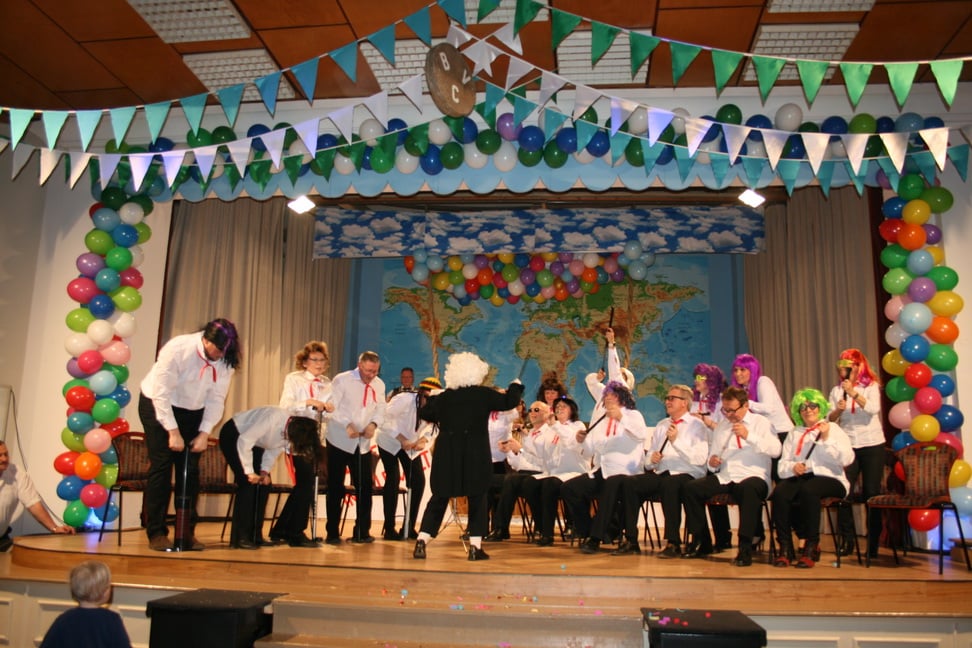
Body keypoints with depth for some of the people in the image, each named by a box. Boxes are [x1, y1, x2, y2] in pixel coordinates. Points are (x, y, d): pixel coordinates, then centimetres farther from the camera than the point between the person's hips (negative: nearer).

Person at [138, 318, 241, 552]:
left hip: (192, 412, 4)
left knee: (190, 471, 0)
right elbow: (161, 394, -24)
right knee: (161, 467, -9)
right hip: (157, 406, -4)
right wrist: (173, 432, -24)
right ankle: (156, 533, 0)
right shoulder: (177, 349, -28)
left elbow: (216, 398, -10)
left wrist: (205, 432, -17)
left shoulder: (225, 361, -16)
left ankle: (187, 533, 8)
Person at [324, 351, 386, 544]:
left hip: (363, 443, 4)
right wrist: (347, 425, -25)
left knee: (365, 487, 4)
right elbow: (331, 407, -14)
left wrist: (374, 423, -15)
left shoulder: (379, 385, 5)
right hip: (339, 441, -4)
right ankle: (332, 533, 14)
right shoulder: (341, 380, -9)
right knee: (335, 488, 3)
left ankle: (362, 532, 15)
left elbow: (381, 409, 6)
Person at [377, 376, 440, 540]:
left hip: (411, 445, 5)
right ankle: (389, 528, -2)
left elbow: (430, 426, -4)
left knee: (418, 481, -5)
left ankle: (409, 527, 8)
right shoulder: (404, 399, -30)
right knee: (393, 479, -14)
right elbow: (385, 419, -30)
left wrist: (423, 440, -25)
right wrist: (402, 440, -34)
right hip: (390, 442, -5)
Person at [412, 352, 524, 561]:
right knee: (477, 498, 8)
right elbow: (509, 402, 3)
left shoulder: (443, 397, 5)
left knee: (439, 497, 11)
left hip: (447, 454, 3)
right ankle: (475, 547, 5)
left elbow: (424, 413, 15)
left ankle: (421, 542, 4)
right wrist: (516, 386, 22)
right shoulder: (484, 394, -2)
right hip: (475, 455, -3)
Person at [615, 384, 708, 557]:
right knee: (628, 483, -21)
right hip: (659, 474, 5)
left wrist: (676, 441, -17)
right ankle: (631, 541, -17)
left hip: (686, 475, -5)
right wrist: (651, 459, -2)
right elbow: (647, 459, 22)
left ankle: (673, 543, -28)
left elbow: (700, 459, -11)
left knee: (669, 484, -38)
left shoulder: (696, 425, 4)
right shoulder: (661, 425, 23)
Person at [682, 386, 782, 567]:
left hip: (752, 477, -5)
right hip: (724, 477, 5)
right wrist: (712, 462, -2)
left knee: (749, 488, -40)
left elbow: (776, 450, -9)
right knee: (691, 488, -18)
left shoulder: (761, 422, 7)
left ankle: (745, 548, -32)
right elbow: (713, 458, 22)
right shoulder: (721, 427, 23)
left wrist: (748, 436, -16)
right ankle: (702, 543, -5)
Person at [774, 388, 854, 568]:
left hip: (829, 478, -3)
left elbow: (847, 459, -2)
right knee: (780, 491, -31)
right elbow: (782, 466, 12)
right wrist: (792, 467, -10)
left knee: (808, 489, -38)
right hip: (799, 478, 3)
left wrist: (826, 439, -8)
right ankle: (785, 548, -25)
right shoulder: (794, 433, 24)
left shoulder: (833, 428, 16)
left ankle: (812, 546, -26)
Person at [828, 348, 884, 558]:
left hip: (872, 444, -2)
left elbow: (874, 409, -17)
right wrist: (838, 410, -17)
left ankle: (873, 542, 11)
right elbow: (830, 418, 3)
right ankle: (847, 539, 6)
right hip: (847, 445, 2)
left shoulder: (871, 387, 1)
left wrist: (854, 394, -27)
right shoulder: (837, 390, 8)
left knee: (871, 493, 1)